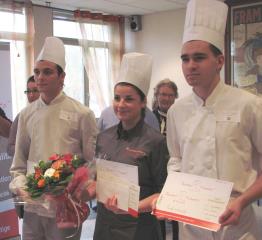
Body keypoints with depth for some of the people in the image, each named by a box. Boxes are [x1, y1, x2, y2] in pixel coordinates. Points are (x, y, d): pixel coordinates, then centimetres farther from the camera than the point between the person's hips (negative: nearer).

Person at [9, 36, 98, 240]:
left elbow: (93, 161, -3)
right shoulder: (27, 114, 5)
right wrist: (20, 188, -3)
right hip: (32, 204, 4)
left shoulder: (82, 114, -6)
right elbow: (19, 160, 11)